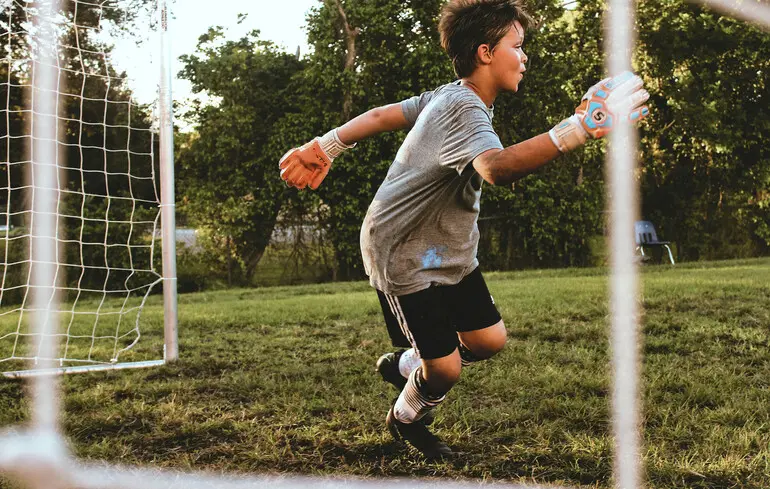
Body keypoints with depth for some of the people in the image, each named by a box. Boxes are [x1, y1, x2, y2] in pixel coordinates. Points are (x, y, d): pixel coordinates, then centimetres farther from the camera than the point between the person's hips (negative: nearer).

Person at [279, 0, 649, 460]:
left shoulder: (447, 95, 1)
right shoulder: (465, 110, -30)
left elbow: (381, 115, 10)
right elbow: (497, 167, -51)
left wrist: (326, 147, 20)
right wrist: (581, 128, -60)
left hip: (451, 252, 9)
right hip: (406, 258, -9)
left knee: (489, 341, 8)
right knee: (446, 369, -3)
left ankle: (403, 365, 34)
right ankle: (407, 418, 30)